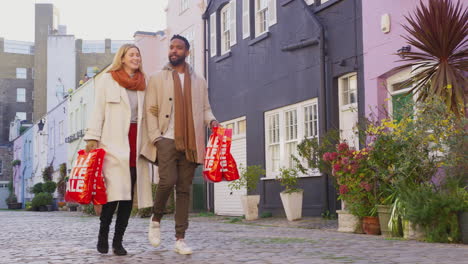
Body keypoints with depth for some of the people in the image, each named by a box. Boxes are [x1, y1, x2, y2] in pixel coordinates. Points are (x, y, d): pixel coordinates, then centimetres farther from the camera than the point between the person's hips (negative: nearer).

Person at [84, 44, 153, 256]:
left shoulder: (143, 84, 19)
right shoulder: (107, 80, 9)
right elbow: (98, 111, 3)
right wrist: (93, 138, -7)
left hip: (136, 142, 4)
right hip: (114, 143, -4)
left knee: (128, 194, -1)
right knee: (115, 191, -14)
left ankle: (118, 241, 5)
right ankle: (103, 234, 4)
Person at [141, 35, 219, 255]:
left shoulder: (199, 81, 18)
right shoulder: (157, 79, 11)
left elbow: (205, 108, 18)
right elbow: (150, 110, 5)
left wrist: (211, 121, -5)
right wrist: (155, 137, -8)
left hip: (190, 143, 2)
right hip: (167, 139, -2)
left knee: (184, 189, 1)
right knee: (168, 181, -20)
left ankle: (180, 239, 4)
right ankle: (156, 219, 7)